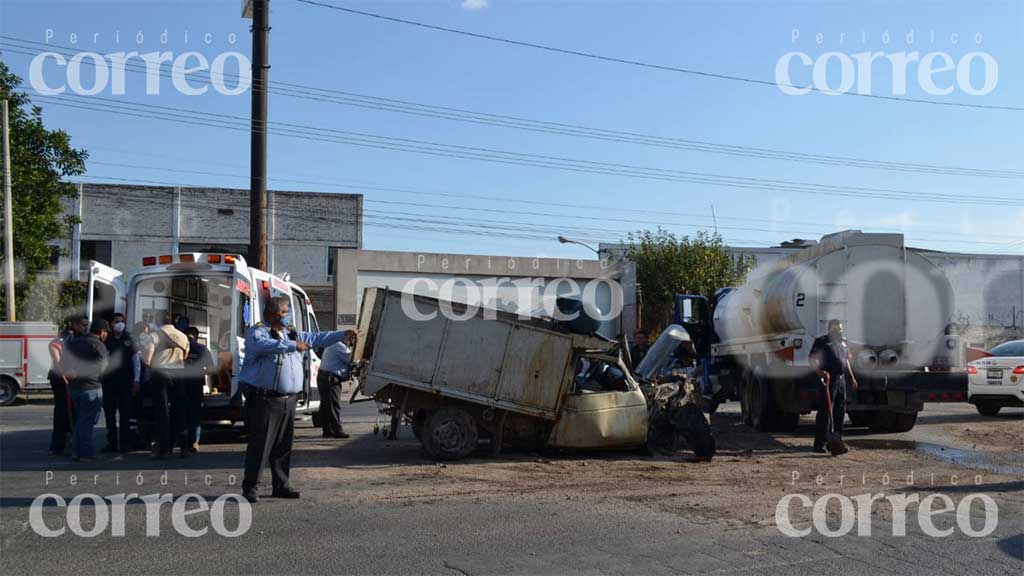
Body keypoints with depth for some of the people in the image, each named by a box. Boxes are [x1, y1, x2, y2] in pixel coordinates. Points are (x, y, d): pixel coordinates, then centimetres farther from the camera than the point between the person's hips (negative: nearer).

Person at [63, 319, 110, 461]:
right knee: (88, 420, -2)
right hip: (91, 387, -8)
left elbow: (64, 360, 14)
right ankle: (86, 452, -2)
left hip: (73, 386, 8)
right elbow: (103, 368, -14)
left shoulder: (74, 342, 14)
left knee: (80, 419, 18)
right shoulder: (98, 345, -10)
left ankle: (76, 451, 19)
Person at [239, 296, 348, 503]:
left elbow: (317, 338, 25)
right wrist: (292, 345, -28)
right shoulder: (257, 332, -5)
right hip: (264, 400, -7)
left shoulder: (292, 335, 18)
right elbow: (263, 344, -27)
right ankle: (249, 487, 2)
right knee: (260, 445, -6)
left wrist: (342, 335, 21)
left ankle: (281, 485, 22)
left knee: (283, 445, 13)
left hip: (288, 400, 8)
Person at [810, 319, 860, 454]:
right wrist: (820, 372, -29)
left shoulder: (842, 341, 17)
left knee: (840, 411, 12)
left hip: (841, 380, 8)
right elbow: (812, 359, -14)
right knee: (824, 412, -9)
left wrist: (852, 377, 23)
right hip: (828, 380, -8)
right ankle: (819, 444, -7)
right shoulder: (821, 341, -6)